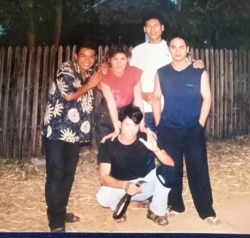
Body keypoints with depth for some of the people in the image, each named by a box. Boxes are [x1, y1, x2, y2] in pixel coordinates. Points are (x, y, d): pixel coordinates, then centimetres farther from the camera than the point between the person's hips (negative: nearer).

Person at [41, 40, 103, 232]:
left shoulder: (88, 75, 15)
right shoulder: (66, 69, -7)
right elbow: (69, 94, -20)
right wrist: (89, 85, -6)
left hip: (75, 132, 7)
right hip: (56, 130, -7)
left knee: (68, 174, 13)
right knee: (55, 174, -4)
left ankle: (61, 212, 27)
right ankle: (56, 222, 2)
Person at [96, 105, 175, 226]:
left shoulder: (145, 139, -17)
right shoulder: (109, 144, -20)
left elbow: (171, 164, -21)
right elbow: (104, 178, -22)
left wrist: (156, 150, -41)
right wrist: (125, 185, -40)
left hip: (143, 185, 2)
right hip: (119, 186, -1)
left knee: (167, 170, -26)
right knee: (102, 197, -34)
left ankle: (156, 211, -1)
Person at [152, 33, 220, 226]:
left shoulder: (199, 72, -1)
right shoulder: (161, 73, 4)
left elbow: (207, 98, -1)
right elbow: (156, 99, 7)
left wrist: (200, 124, -6)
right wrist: (158, 124, 1)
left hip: (193, 130, -1)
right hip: (168, 130, 2)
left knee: (198, 170, 1)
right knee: (172, 170, 10)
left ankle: (207, 211, 13)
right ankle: (175, 205, 26)